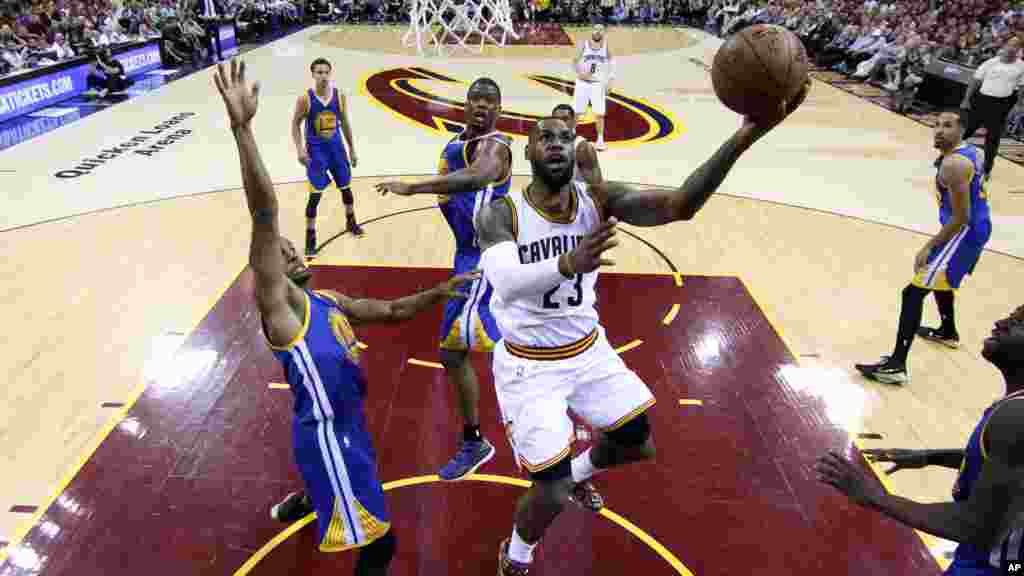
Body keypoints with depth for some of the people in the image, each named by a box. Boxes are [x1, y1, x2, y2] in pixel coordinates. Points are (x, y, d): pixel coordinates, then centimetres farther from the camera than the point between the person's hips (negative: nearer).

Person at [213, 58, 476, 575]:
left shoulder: (328, 299, 11)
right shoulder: (278, 299, -15)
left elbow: (391, 310, 21)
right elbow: (264, 215, -28)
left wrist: (439, 291, 8)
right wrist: (241, 127, -37)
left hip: (347, 424, 9)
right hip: (326, 433, -9)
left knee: (338, 486, 39)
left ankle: (296, 504, 66)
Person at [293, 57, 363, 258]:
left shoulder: (340, 96, -5)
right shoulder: (305, 99, -14)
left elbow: (345, 123, 6)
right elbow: (295, 124, -5)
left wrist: (352, 149, 10)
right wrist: (300, 149, -17)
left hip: (336, 146, 4)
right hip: (316, 150, -4)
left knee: (346, 187, 16)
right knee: (315, 194, -6)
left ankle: (351, 223, 41)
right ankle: (310, 237, 6)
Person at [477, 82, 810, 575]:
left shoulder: (598, 199, -11)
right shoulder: (499, 215, -21)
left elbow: (679, 205, -27)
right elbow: (505, 284, -40)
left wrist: (744, 137, -41)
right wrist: (566, 265, -61)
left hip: (589, 350, 5)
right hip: (529, 364, -4)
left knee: (639, 445, 16)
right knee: (552, 497, -6)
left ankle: (578, 473, 51)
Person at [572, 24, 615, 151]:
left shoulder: (605, 44, 2)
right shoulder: (584, 44, -2)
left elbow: (611, 62, 7)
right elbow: (575, 61, -2)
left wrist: (610, 80, -4)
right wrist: (580, 73, -20)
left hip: (598, 83, 0)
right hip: (582, 82, 0)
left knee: (599, 114, -4)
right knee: (576, 112, 4)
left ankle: (600, 140, 8)